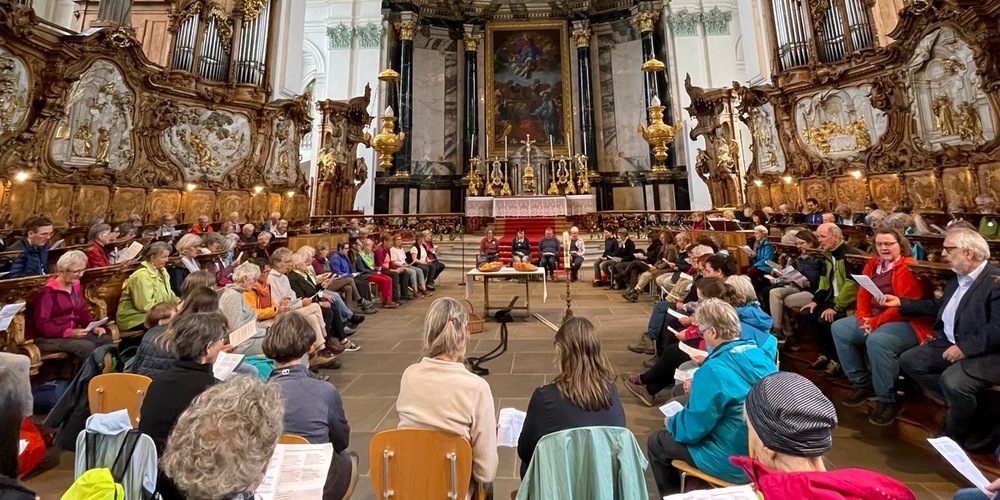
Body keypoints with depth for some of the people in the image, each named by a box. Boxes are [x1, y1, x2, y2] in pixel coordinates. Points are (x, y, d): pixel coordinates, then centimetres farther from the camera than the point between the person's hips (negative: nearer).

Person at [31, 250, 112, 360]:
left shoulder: (76, 286, 10)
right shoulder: (47, 292, -13)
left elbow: (83, 311, 12)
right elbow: (42, 325, -16)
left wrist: (94, 327, -6)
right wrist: (69, 332, -27)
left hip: (73, 333, 6)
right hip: (49, 338, -6)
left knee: (106, 339, -19)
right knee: (87, 346, -30)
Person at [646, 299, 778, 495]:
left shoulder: (713, 371, -29)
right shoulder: (761, 356, -6)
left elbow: (690, 430, -21)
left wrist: (672, 421, -1)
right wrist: (700, 387, 15)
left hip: (734, 463, -7)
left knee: (656, 442, 9)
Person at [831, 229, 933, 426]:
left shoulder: (909, 268, -11)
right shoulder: (872, 264, 10)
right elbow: (863, 294, 7)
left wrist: (877, 322, -21)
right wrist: (864, 318, -9)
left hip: (905, 322, -8)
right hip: (873, 319, 8)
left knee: (877, 340, -34)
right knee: (839, 328, -6)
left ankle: (887, 399, -13)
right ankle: (862, 384, 4)